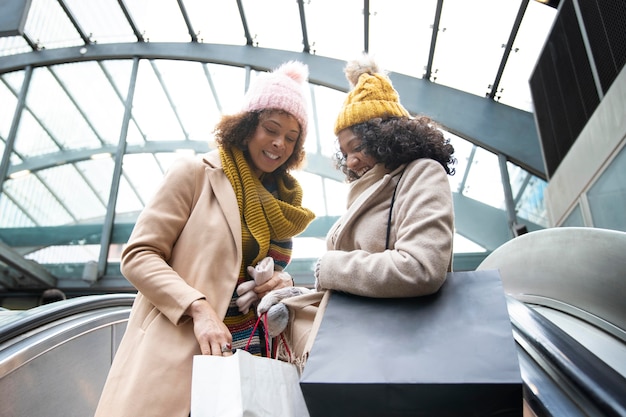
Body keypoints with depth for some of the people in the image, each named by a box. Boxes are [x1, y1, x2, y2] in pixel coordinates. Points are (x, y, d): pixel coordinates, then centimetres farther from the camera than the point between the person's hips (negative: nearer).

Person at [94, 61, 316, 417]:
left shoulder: (282, 200, 12)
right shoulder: (197, 173, -5)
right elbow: (138, 255, -9)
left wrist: (283, 282, -5)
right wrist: (199, 308, -22)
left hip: (250, 350, 5)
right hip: (181, 350, -5)